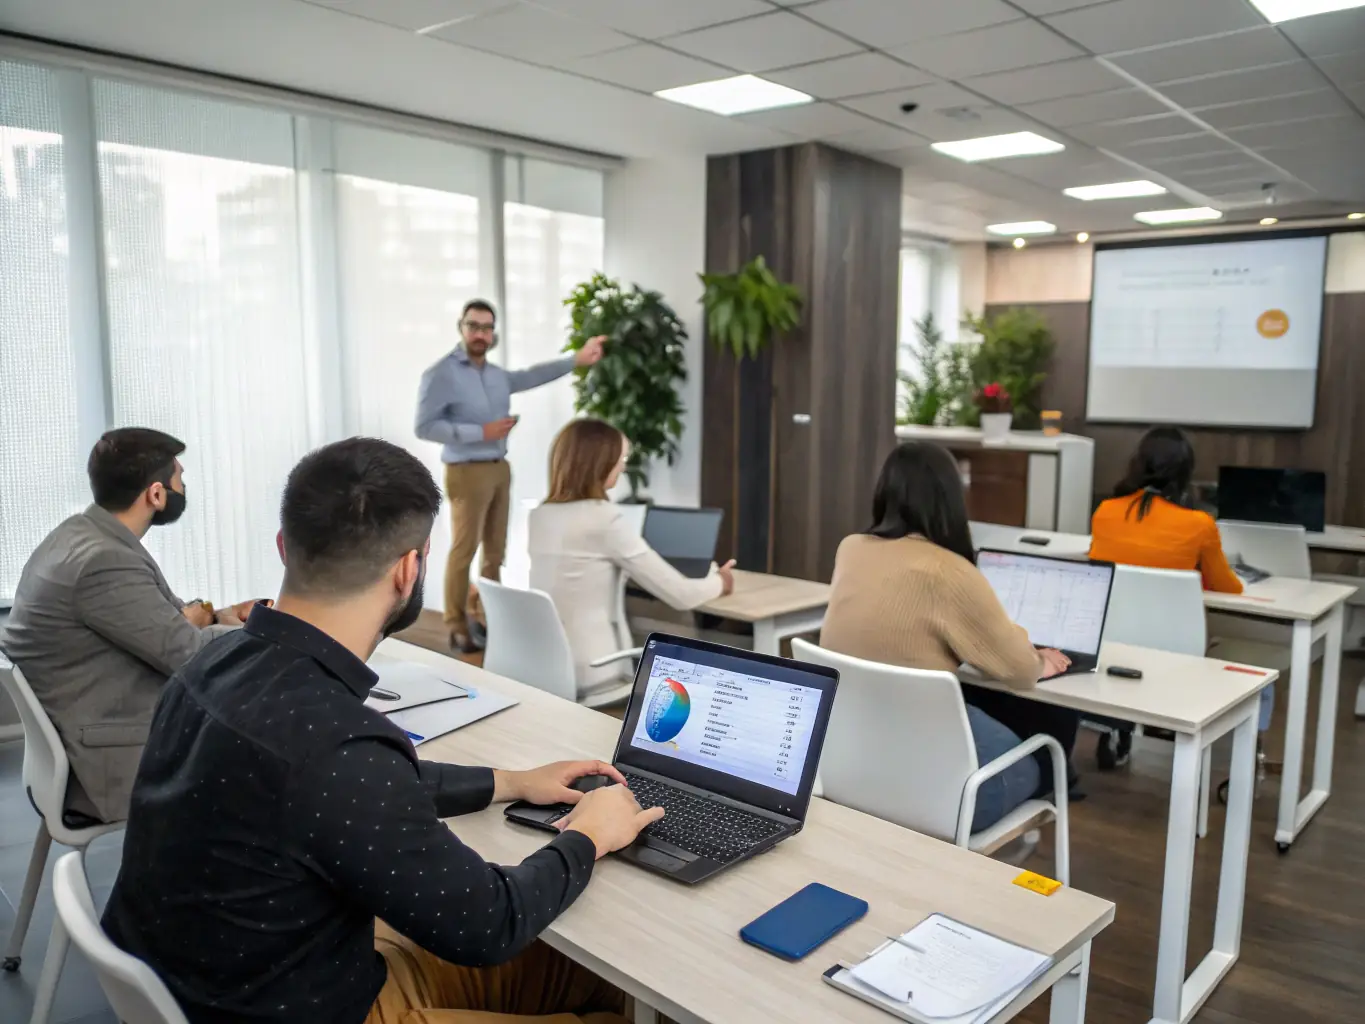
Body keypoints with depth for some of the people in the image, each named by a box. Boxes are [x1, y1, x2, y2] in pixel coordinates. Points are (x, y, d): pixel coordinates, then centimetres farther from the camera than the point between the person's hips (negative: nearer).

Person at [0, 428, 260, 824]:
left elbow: (153, 618, 15)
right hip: (112, 762, -9)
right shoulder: (103, 561, -26)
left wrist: (215, 617, 0)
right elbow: (188, 656, -21)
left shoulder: (83, 535, 4)